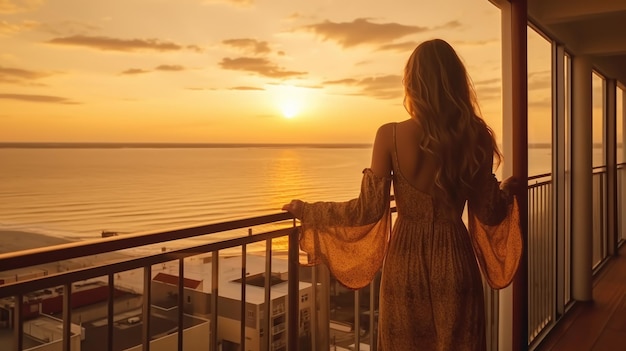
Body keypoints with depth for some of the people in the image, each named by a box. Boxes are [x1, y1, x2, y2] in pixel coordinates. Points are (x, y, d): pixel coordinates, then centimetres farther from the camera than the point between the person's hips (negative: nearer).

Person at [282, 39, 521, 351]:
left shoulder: (391, 135, -13)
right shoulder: (475, 136, -7)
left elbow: (368, 210, -12)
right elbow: (488, 214, -1)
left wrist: (307, 211, 0)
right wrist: (508, 191, 21)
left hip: (407, 261, -1)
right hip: (454, 260, 2)